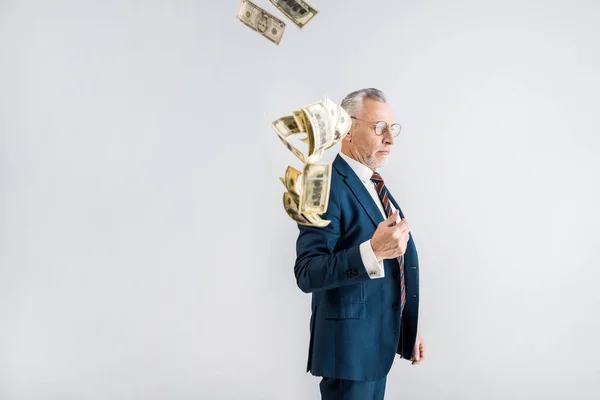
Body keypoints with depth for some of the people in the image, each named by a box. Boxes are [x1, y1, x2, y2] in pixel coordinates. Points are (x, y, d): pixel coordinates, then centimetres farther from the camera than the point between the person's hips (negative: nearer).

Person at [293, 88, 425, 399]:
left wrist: (407, 328, 17)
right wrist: (372, 252, -38)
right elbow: (307, 274, -25)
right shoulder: (326, 187, -17)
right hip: (349, 344, -8)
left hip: (379, 342, 9)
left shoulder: (375, 186, 11)